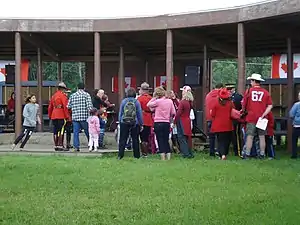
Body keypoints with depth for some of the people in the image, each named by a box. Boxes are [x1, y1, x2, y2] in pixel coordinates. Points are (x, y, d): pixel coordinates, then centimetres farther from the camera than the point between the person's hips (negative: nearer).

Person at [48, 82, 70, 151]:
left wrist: (50, 116, 25)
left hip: (54, 116, 7)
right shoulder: (63, 95, -6)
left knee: (55, 131, 10)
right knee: (61, 131, -7)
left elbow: (50, 107, 20)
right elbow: (65, 106, -13)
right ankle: (60, 146, -10)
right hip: (61, 116, -7)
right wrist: (67, 116, -11)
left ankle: (56, 146, 14)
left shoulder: (53, 96, 17)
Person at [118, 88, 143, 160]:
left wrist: (120, 121, 13)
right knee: (135, 139, 9)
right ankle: (136, 155, 13)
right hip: (135, 123, 0)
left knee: (123, 139, 3)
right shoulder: (136, 102, -2)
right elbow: (140, 114, 2)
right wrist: (141, 124, 8)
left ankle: (120, 155, -1)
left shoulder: (123, 101, 1)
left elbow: (120, 113, 5)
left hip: (124, 122, 0)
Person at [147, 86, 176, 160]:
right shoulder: (170, 101, 3)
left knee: (160, 141, 2)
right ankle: (168, 157, 10)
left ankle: (163, 158, 1)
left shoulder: (158, 101, -10)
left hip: (158, 123, -4)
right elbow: (173, 113, 4)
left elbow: (148, 105, 1)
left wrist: (154, 97, 2)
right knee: (166, 140, 13)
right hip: (167, 123, 4)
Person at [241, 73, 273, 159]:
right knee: (262, 137, 7)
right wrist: (263, 114, -4)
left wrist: (244, 112, 23)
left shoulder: (249, 91, -2)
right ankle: (262, 154, 10)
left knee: (250, 136, 2)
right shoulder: (266, 92, 2)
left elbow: (244, 104, 6)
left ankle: (247, 154, 3)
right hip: (261, 118, 1)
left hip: (251, 118, -1)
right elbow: (270, 106, -3)